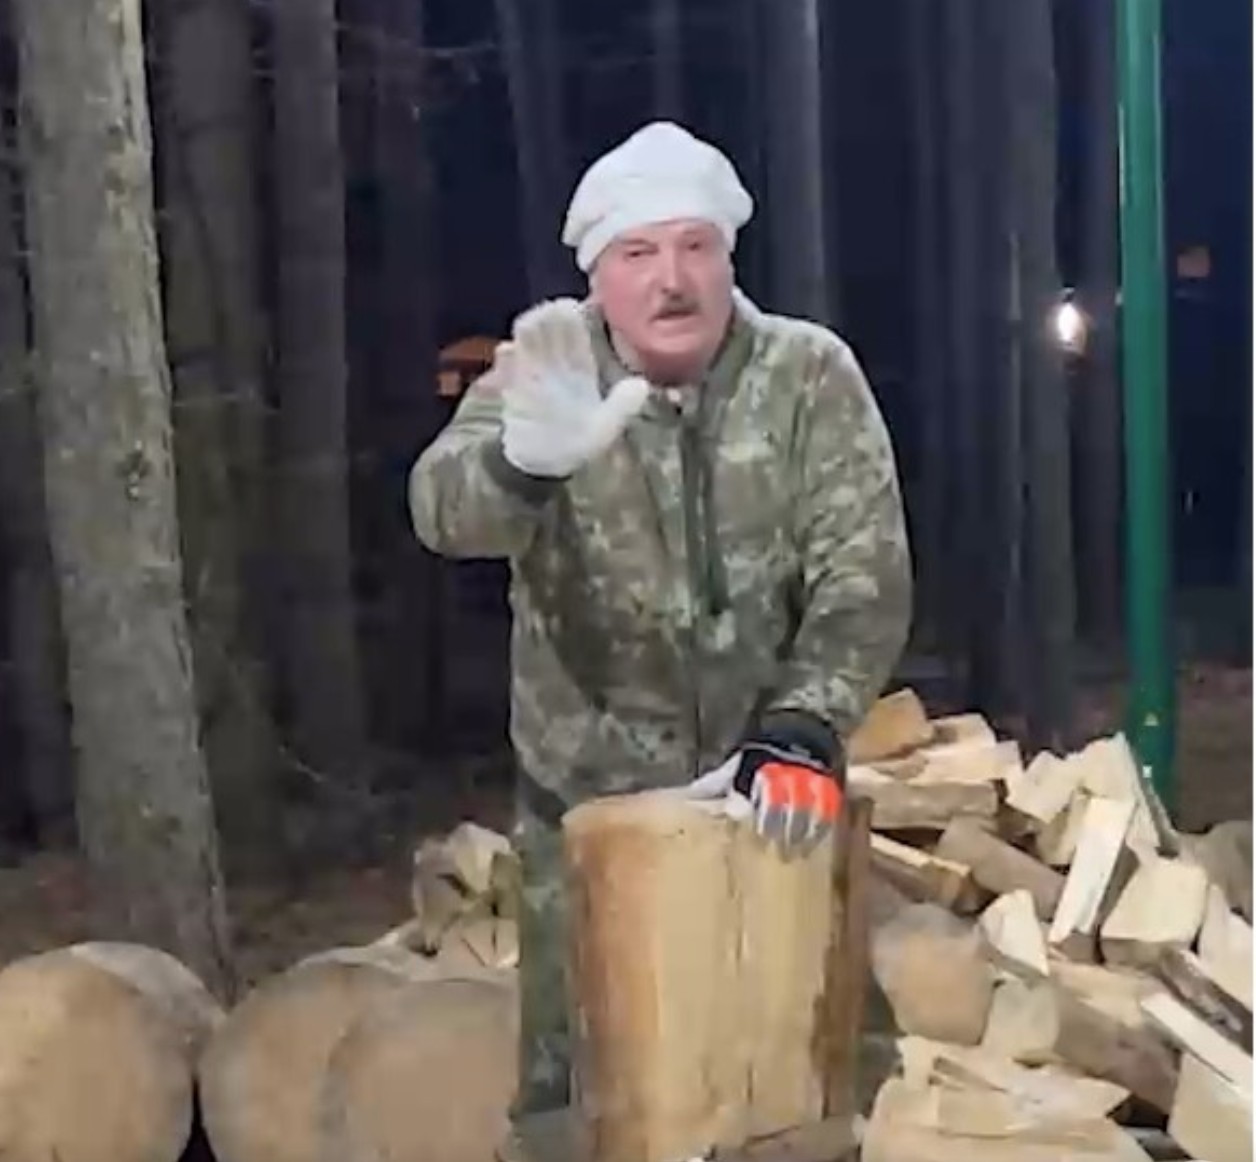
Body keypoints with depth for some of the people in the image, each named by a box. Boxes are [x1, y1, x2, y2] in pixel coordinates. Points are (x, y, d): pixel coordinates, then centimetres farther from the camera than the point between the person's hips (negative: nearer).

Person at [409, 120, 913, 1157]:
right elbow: (445, 510, -26)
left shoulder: (810, 375, -9)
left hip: (763, 786, 0)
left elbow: (864, 579, -12)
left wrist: (802, 729, -27)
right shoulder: (546, 365, -9)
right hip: (584, 798, 0)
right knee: (572, 1072, 10)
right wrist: (526, 458, -49)